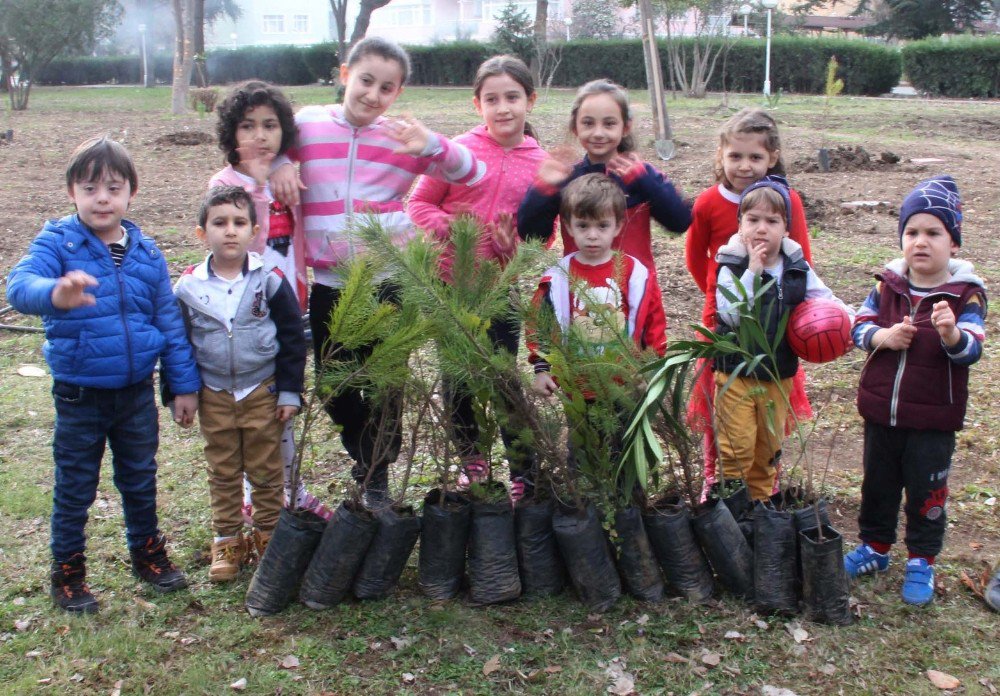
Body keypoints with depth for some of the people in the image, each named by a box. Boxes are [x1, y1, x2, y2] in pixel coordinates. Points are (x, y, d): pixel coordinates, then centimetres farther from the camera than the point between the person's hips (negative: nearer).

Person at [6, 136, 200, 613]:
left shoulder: (145, 251, -1)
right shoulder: (57, 242, -11)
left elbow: (170, 320, 4)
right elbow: (20, 284, -30)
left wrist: (184, 385, 5)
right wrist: (55, 293, -54)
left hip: (137, 391, 3)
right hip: (79, 395, -3)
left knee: (141, 480, 18)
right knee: (74, 488, 11)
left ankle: (147, 551, 38)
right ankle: (67, 571, 28)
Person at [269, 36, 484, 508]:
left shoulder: (404, 137, -1)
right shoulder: (309, 125, 1)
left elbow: (471, 173, -1)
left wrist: (432, 147, -19)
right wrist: (278, 163, -3)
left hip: (388, 280, -2)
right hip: (328, 283, 2)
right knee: (335, 387, 13)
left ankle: (376, 478, 26)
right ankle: (365, 455, 40)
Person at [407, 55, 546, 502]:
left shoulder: (541, 164, -2)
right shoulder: (459, 152, -7)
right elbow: (419, 202, -1)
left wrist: (518, 246, -14)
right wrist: (446, 226, -19)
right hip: (451, 283, 0)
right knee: (457, 380, 13)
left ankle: (524, 473, 18)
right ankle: (471, 461, 33)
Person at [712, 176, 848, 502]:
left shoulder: (798, 269, 1)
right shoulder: (732, 266, -12)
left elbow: (825, 299, 10)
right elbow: (731, 314, -25)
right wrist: (753, 271, -28)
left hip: (778, 374, 4)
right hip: (736, 373, -4)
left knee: (768, 448, 17)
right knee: (737, 449, -4)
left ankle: (761, 503, 33)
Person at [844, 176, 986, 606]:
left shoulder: (966, 294, -10)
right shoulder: (887, 284, -1)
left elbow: (970, 350, -19)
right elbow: (859, 327, -1)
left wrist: (951, 333, -40)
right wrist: (885, 336, -21)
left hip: (933, 417, -3)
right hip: (880, 409, 3)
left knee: (926, 490, 9)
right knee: (878, 484, 18)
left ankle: (921, 561, 26)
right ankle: (875, 547, 36)